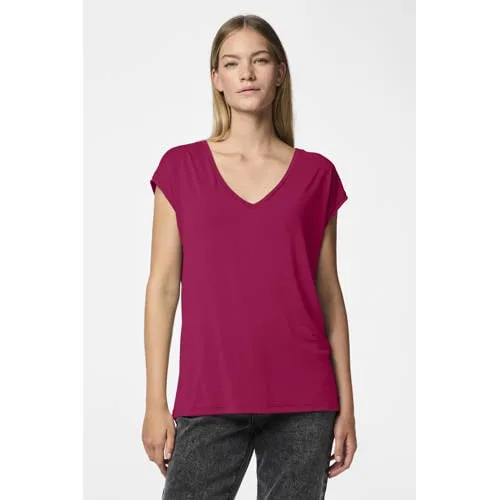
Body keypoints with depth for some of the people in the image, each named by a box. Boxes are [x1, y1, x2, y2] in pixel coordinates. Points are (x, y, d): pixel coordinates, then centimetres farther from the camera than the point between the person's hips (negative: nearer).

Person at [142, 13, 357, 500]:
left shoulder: (316, 174, 6)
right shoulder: (181, 167, 4)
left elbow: (329, 294, 8)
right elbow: (162, 287, 3)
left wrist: (346, 404, 5)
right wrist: (155, 402, -2)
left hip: (303, 403, 1)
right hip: (209, 401, -1)